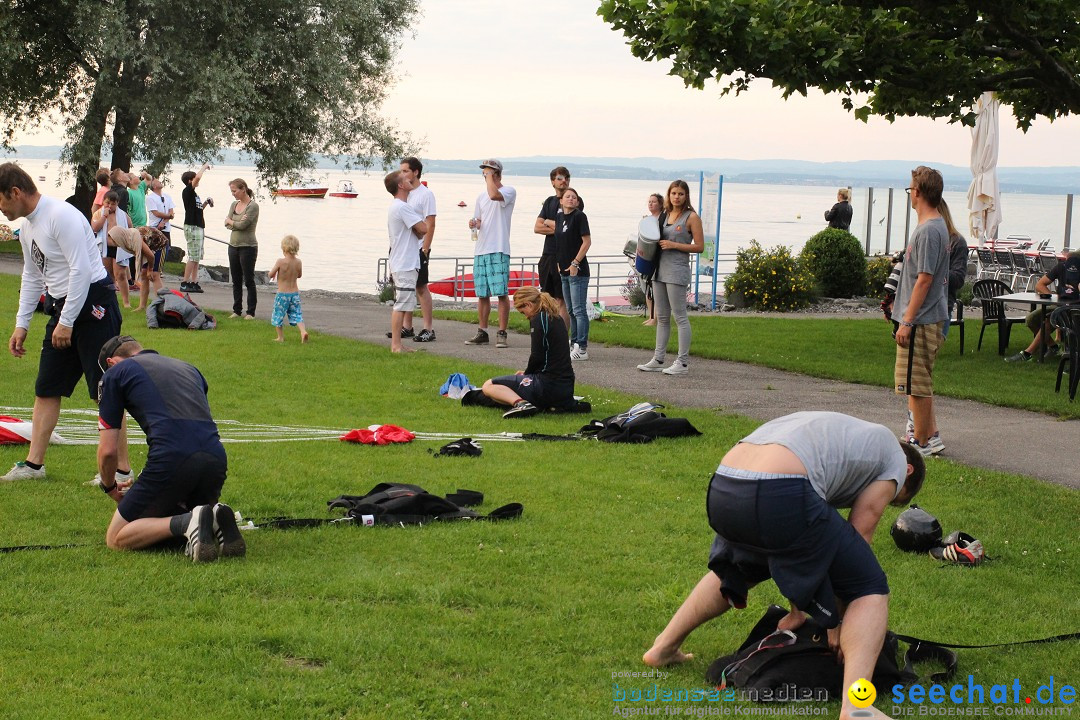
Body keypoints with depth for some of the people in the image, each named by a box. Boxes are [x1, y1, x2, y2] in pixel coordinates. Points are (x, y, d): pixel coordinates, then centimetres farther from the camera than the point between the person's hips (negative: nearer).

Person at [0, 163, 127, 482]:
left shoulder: (62, 216, -17)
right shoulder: (27, 227, 13)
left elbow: (81, 270, -21)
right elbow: (32, 277, 23)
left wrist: (67, 322, -19)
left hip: (92, 303, -10)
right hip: (62, 307, 10)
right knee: (46, 389, 10)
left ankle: (122, 468, -3)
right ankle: (34, 464, 15)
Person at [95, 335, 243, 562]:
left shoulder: (115, 373, 15)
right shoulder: (188, 368, 32)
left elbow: (108, 450, 12)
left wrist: (110, 487, 33)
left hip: (171, 460, -6)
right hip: (217, 460, 6)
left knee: (116, 539, 9)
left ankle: (186, 522, -16)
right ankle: (215, 519, -2)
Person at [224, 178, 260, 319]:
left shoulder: (253, 206, -11)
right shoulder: (234, 204, 11)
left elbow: (243, 225, -19)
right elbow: (227, 224, 3)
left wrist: (230, 221, -2)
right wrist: (238, 222, -15)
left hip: (248, 247, -7)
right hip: (233, 246, 7)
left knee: (249, 281, -2)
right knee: (236, 281, 10)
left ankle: (251, 312, 3)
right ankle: (237, 310, 18)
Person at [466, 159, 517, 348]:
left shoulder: (509, 192, -3)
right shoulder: (481, 197, 19)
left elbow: (494, 195, -25)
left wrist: (489, 174, -11)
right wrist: (474, 223, 3)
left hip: (499, 250, -7)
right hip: (480, 251, 7)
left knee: (502, 293, -8)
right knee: (482, 294, 9)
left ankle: (501, 334, -5)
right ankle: (482, 333, 16)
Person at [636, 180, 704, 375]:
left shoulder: (691, 217, -5)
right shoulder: (665, 215, 14)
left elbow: (699, 246, -8)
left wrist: (674, 245, -14)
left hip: (677, 271, -7)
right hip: (660, 269, 7)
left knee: (680, 316, -6)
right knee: (662, 317, 11)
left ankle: (683, 362, -3)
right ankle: (658, 360, 15)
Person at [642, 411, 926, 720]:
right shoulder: (896, 460, 19)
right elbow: (860, 535, 13)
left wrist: (798, 611, 38)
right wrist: (838, 620, 20)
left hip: (721, 489, 8)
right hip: (780, 495, -8)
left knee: (734, 571, 39)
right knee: (870, 590, 5)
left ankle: (664, 648, 41)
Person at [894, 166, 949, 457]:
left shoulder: (929, 231, -19)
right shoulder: (937, 226, 13)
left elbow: (924, 279, -20)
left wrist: (907, 321, -18)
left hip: (921, 320, -10)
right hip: (929, 317, 10)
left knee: (917, 383, -3)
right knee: (919, 381, 17)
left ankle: (922, 443, 3)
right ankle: (930, 435, 22)